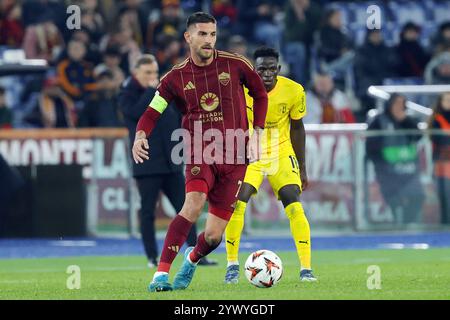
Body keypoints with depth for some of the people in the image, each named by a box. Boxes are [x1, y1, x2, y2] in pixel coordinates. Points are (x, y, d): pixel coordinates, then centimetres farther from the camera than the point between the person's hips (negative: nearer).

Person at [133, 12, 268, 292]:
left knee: (213, 236, -2)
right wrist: (141, 135, -17)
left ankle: (192, 261, 35)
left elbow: (260, 94, 14)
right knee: (194, 204, -32)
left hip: (234, 158, 1)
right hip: (199, 154, -1)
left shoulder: (235, 65, -1)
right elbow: (152, 113, 4)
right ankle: (162, 273, -30)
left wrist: (256, 133, 6)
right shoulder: (176, 78, 0)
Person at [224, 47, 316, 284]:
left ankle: (306, 268, -9)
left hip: (281, 154, 0)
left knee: (294, 206, -14)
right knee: (236, 202, -16)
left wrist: (302, 169, 5)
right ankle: (232, 265, -1)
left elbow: (297, 127, 2)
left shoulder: (293, 91, -13)